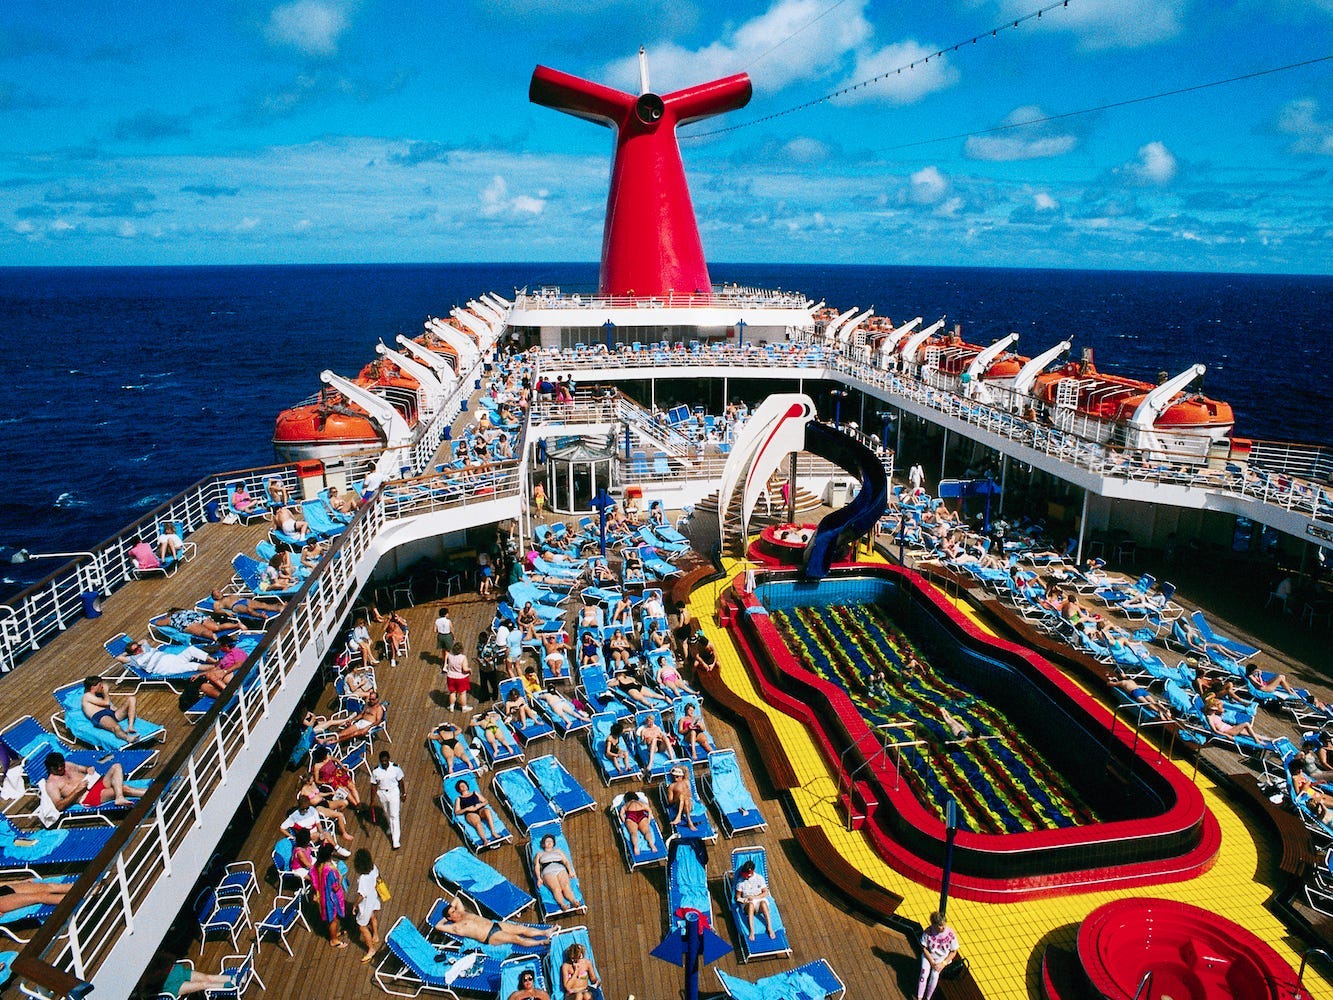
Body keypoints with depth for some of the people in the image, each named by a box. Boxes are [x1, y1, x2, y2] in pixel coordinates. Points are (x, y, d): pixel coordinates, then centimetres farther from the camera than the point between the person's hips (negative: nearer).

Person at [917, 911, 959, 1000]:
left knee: (934, 975, -24)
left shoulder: (950, 933, -20)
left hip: (943, 957, 0)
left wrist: (943, 964, -14)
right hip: (928, 955, 1)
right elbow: (924, 948, -8)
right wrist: (932, 962, -17)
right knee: (924, 973, -23)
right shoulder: (928, 931, -20)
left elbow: (954, 951, -8)